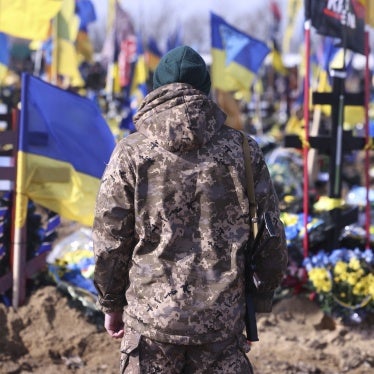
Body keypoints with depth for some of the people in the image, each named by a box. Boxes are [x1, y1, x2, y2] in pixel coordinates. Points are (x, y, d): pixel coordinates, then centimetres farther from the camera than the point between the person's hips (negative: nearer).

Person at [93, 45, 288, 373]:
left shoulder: (131, 153, -3)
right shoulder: (242, 150, 3)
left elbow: (110, 240, -1)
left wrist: (111, 303, 13)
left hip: (152, 317, -2)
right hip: (224, 321, 2)